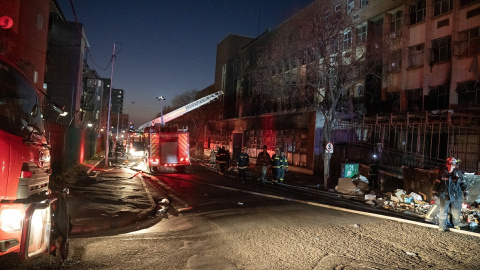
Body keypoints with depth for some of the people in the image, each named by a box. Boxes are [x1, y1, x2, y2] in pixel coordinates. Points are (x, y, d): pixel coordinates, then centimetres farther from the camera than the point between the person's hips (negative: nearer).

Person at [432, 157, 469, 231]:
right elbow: (436, 184, 0)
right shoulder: (442, 173, -6)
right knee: (443, 211, 3)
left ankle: (455, 224, 37)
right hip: (445, 196, -2)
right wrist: (435, 194, 2)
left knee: (456, 211, 13)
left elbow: (463, 184, 9)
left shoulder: (458, 173, -1)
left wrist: (465, 194, 9)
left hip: (456, 196, 2)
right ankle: (442, 227, 13)